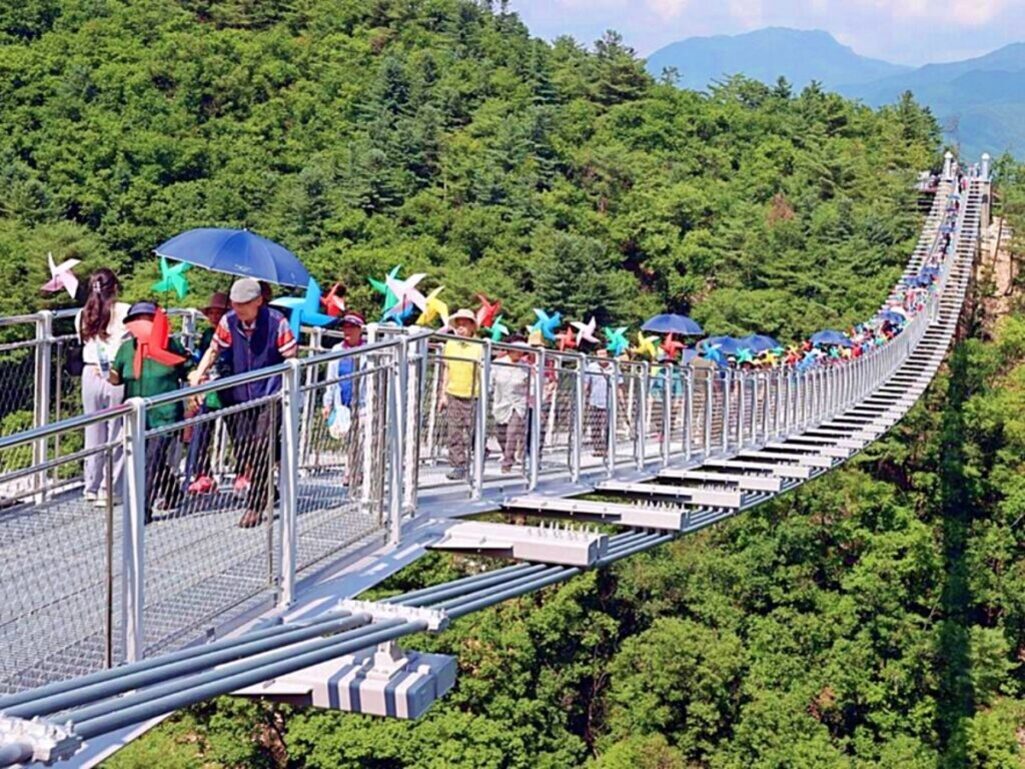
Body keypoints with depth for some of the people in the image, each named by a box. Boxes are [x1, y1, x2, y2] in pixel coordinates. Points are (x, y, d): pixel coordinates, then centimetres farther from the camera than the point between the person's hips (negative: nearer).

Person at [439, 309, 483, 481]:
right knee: (455, 433, 2)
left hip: (472, 395, -3)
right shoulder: (450, 344, 7)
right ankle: (458, 466, 6)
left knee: (472, 432, 0)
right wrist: (443, 394, 11)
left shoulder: (478, 347, -2)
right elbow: (446, 370, 13)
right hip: (453, 394, 3)